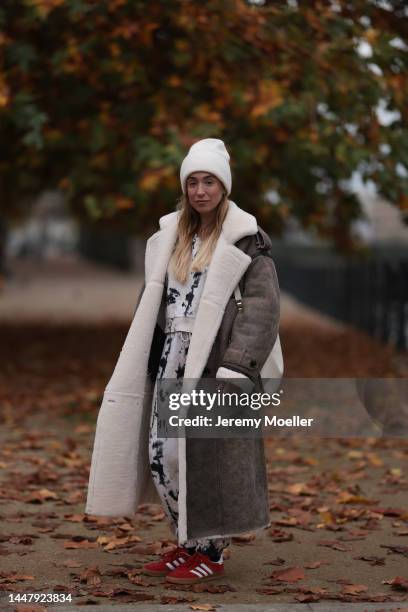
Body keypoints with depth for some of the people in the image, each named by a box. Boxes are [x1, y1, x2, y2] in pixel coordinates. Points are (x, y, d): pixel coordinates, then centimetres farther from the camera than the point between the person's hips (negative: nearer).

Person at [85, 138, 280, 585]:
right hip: (171, 360, 6)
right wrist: (145, 361, 13)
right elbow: (154, 300, 18)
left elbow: (262, 306, -13)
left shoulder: (245, 240, -6)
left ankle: (212, 551, 9)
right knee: (160, 452, 6)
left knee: (204, 455, -4)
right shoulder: (172, 236, 12)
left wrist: (235, 368, -20)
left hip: (212, 362, -6)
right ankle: (187, 543, 20)